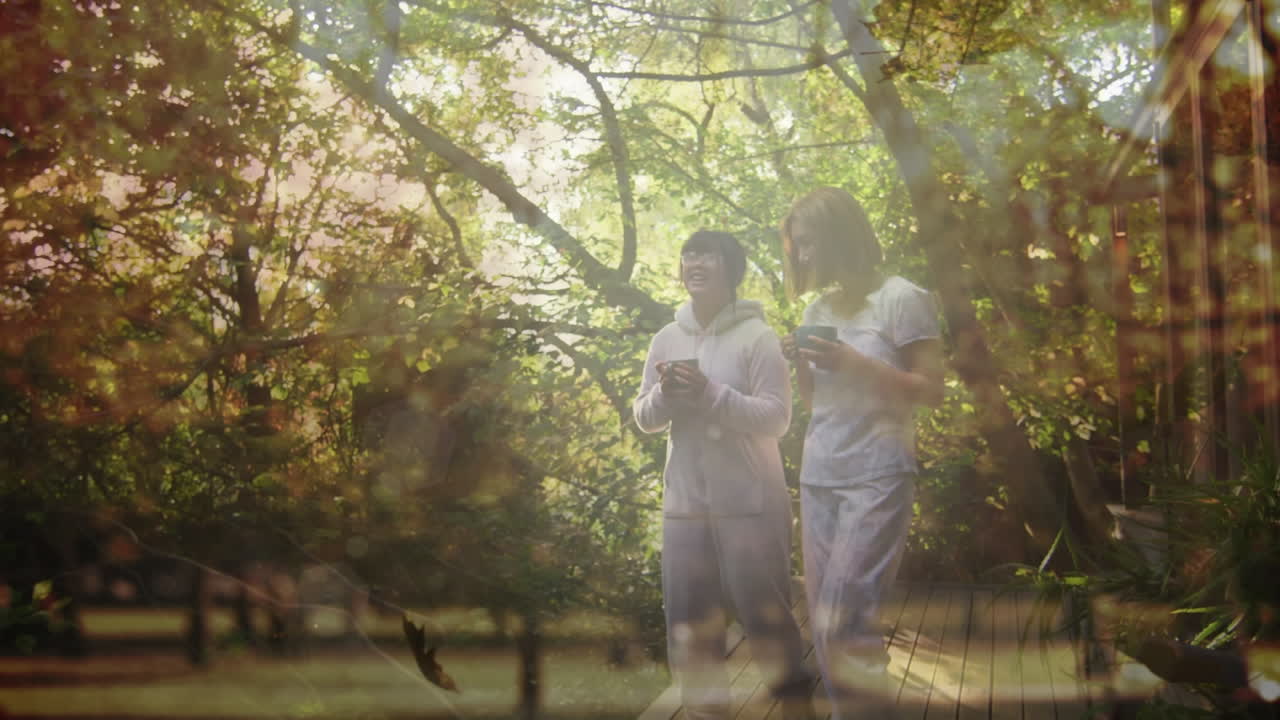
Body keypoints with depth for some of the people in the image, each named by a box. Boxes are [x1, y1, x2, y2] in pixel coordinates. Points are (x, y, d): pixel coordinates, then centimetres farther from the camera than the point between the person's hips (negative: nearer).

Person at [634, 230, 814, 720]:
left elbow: (777, 417, -11)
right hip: (685, 501, 5)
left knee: (765, 613, -1)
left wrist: (711, 395, -22)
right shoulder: (666, 340, 9)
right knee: (689, 622, 8)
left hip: (749, 503, -5)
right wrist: (665, 395, -11)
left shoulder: (756, 336, -5)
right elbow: (643, 418, 12)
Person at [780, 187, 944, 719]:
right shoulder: (818, 310, 13)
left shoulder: (900, 299, -6)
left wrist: (852, 362, -17)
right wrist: (801, 363, 0)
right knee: (822, 615, 4)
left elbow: (932, 391, -9)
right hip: (818, 477, 7)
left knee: (844, 615, -13)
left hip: (876, 477, -7)